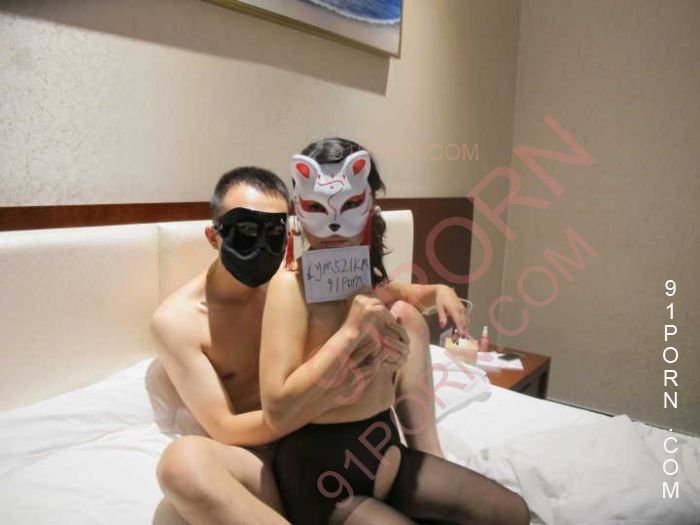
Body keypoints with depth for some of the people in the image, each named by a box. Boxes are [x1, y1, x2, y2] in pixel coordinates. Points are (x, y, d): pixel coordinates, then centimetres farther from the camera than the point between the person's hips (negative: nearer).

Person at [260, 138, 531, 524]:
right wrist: (351, 330, -25)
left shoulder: (376, 281, 1)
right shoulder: (291, 284, -19)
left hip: (383, 451, 7)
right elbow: (277, 410, -25)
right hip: (318, 472, -7)